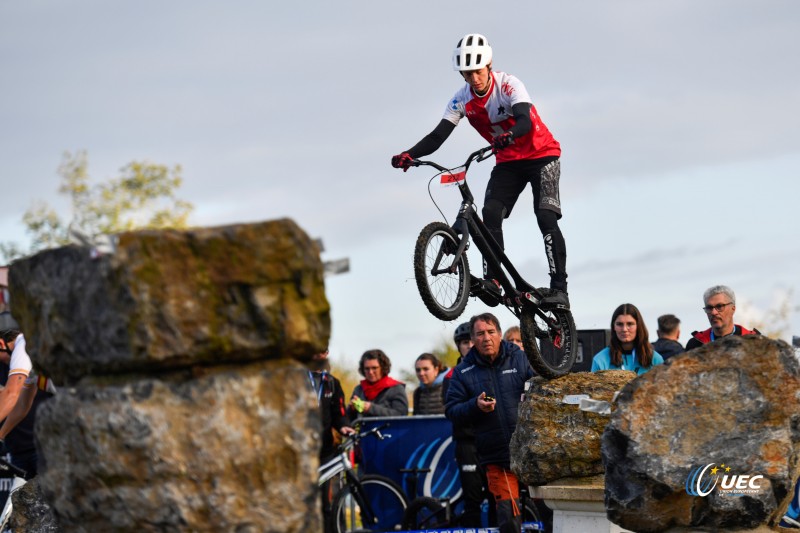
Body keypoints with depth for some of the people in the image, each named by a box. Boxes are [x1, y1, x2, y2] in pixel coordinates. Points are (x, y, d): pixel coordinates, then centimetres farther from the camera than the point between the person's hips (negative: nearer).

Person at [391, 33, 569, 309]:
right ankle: (492, 280, -21)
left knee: (546, 218, -18)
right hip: (508, 162, 5)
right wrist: (409, 155, -31)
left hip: (541, 154, -5)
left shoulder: (509, 85, -22)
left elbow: (525, 121, -37)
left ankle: (559, 289, -19)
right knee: (490, 214, -17)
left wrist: (509, 136, -61)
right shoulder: (462, 99, -8)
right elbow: (438, 135, -13)